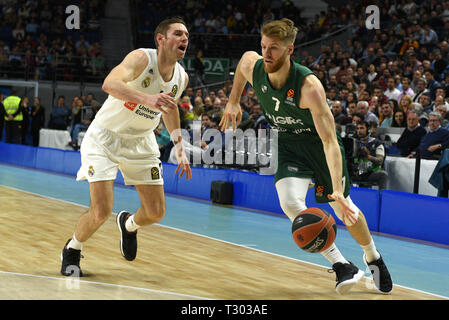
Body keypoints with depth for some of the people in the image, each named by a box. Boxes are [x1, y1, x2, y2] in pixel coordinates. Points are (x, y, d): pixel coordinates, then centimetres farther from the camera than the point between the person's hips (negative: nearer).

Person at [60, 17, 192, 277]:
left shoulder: (182, 77, -4)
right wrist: (146, 98, -58)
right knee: (101, 212, -15)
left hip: (140, 142, 6)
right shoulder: (142, 58, -24)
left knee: (156, 212, 3)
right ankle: (72, 250, 16)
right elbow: (110, 83, -43)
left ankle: (129, 224, 40)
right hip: (105, 138, -6)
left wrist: (180, 149, 14)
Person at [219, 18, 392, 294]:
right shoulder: (252, 66, -21)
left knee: (344, 208, 9)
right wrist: (234, 101, 15)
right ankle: (343, 267, -13)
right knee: (290, 203, -23)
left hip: (318, 144, -3)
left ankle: (373, 257, 41)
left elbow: (329, 140, -36)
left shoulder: (309, 85, -35)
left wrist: (337, 189, -45)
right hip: (288, 145, 3)